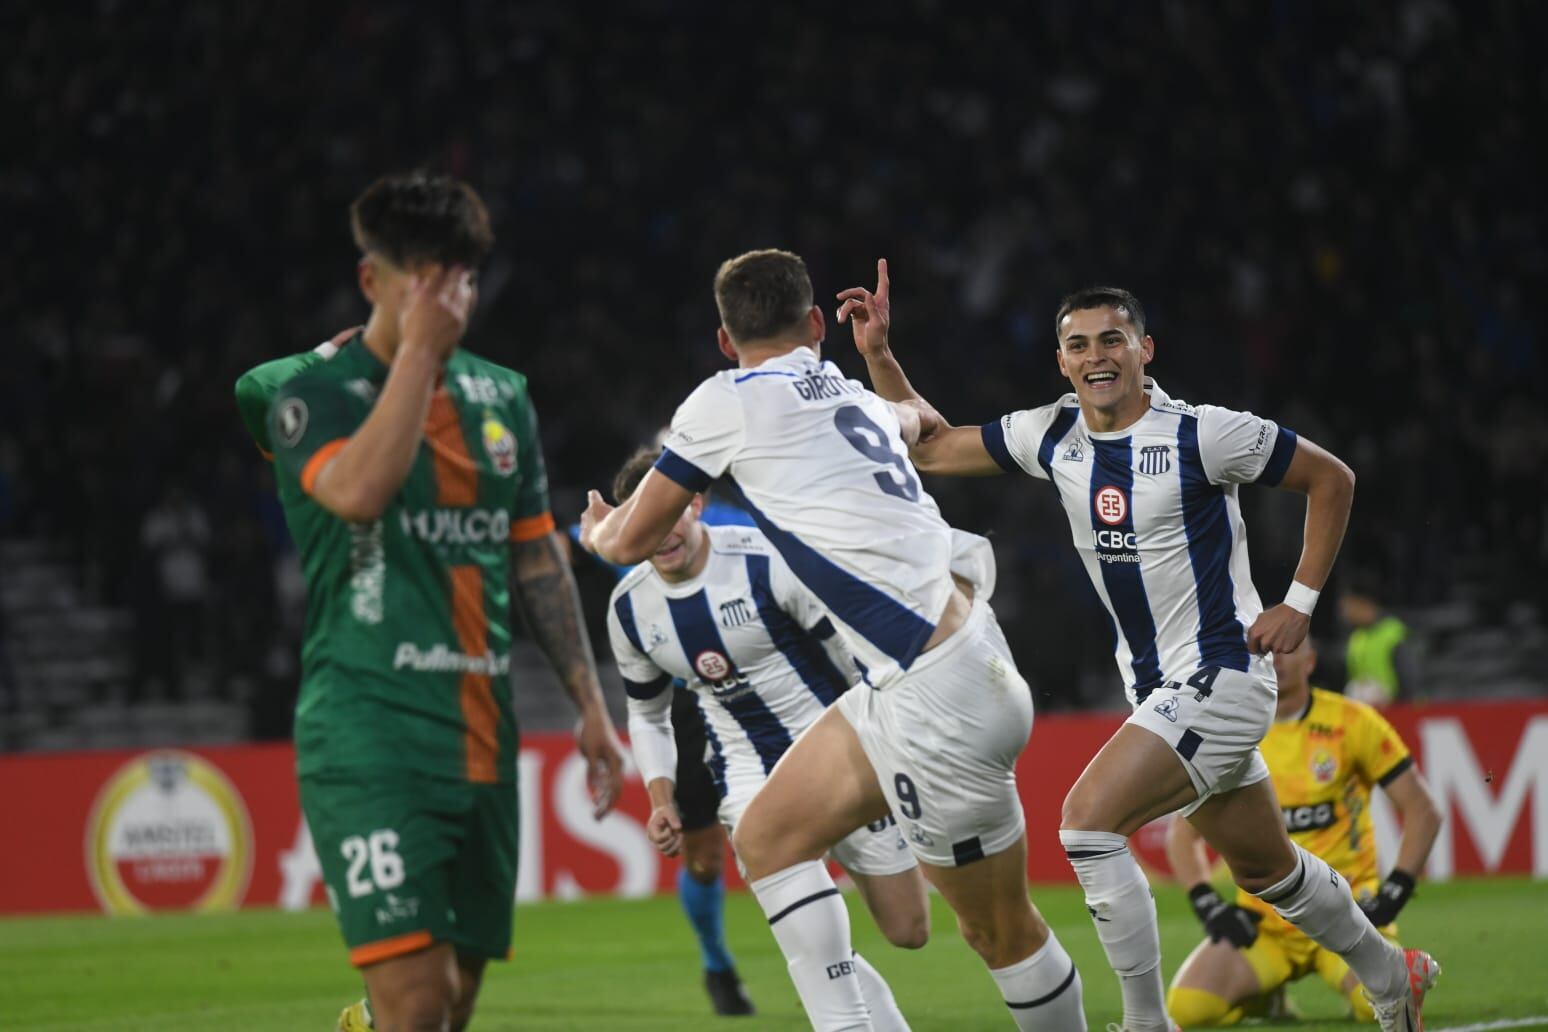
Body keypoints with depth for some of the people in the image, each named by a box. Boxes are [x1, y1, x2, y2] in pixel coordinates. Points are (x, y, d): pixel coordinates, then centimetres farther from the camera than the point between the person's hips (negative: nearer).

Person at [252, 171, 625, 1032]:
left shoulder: (502, 397, 14)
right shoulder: (315, 396, -4)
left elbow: (539, 561, 20)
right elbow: (356, 491, -26)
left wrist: (591, 704, 16)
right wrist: (418, 349, -19)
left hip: (483, 736, 6)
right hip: (368, 739, -6)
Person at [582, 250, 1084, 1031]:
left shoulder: (728, 401, -5)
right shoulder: (857, 400, 16)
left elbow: (633, 540, 6)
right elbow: (914, 421, 44)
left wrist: (596, 527, 30)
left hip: (940, 700, -9)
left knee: (1000, 929, 1)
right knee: (768, 839, 13)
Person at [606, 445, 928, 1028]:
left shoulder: (768, 562, -19)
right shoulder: (629, 609, -3)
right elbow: (647, 713, 15)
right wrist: (661, 799, 0)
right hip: (750, 774, 2)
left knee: (909, 932, 6)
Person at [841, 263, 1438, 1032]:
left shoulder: (1201, 434, -16)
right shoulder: (1052, 436, 1)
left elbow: (1332, 479, -6)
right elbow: (932, 447, 10)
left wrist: (1299, 603, -8)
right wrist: (878, 355, -2)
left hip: (1220, 677, -7)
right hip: (1157, 689, 7)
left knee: (1088, 820, -21)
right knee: (1264, 869, 19)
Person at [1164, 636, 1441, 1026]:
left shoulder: (1352, 723, -5)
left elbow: (1423, 812, -2)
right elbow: (1182, 833, 9)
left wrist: (1393, 894, -12)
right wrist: (1208, 904, -7)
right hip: (1262, 919, 2)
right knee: (1187, 1008, -23)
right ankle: (1262, 995, 12)